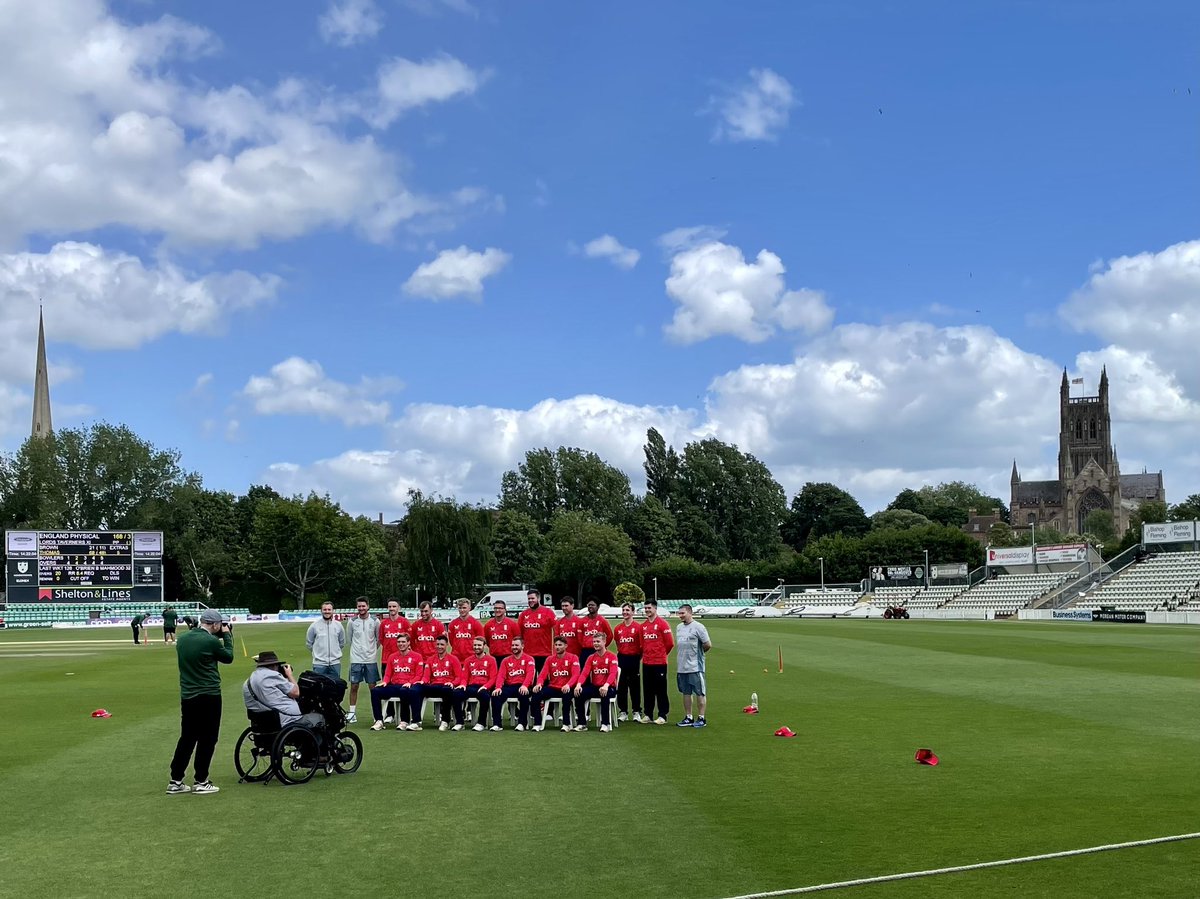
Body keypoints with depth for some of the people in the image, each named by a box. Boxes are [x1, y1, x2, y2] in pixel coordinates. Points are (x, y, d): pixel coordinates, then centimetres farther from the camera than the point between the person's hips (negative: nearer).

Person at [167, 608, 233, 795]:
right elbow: (228, 657, 0)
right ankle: (201, 781, 8)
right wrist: (227, 636, 11)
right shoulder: (211, 641, -16)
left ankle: (175, 781, 15)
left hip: (187, 696, 7)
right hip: (208, 696, -7)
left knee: (187, 738, 14)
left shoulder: (182, 639, 4)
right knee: (207, 739, 4)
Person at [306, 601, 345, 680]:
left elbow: (342, 643, 17)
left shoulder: (338, 626, 4)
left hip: (335, 663, 2)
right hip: (319, 663, -2)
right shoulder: (314, 626, -3)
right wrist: (317, 653, 9)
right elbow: (309, 643, 8)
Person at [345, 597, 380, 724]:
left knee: (373, 687, 2)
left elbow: (379, 639, 9)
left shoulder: (375, 621, -1)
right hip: (356, 659, 1)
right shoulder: (352, 622, 2)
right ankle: (352, 713, 9)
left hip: (371, 659, -1)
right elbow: (348, 638, 13)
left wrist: (372, 649, 10)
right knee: (354, 686, 2)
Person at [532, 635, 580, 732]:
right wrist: (539, 683, -21)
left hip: (566, 689, -4)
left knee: (566, 695, -39)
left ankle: (566, 724, -23)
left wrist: (568, 685, -34)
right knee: (536, 694, -22)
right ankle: (537, 724, -15)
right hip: (552, 687, 4)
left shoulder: (573, 658, -1)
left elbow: (575, 675, -13)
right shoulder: (550, 659, 11)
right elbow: (543, 675, 3)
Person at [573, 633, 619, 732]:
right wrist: (579, 684, -23)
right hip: (594, 687, 5)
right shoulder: (591, 658, 9)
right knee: (578, 694, -22)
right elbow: (584, 673, -2)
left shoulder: (612, 657, -5)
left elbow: (613, 673, -19)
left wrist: (606, 685, -39)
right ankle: (582, 723, -12)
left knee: (604, 695, -39)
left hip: (608, 688, -4)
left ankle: (605, 724, -26)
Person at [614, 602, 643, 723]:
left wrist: (638, 657, -1)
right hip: (621, 658, 4)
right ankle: (623, 712, 12)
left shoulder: (638, 626, -5)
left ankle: (637, 712, 9)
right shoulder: (618, 628, 8)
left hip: (634, 658, -4)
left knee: (635, 686, 1)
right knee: (621, 686, 5)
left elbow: (642, 644, -3)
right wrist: (621, 653, 9)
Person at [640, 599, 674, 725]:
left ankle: (662, 715, 3)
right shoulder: (643, 626, 11)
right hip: (646, 663, 6)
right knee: (647, 690, 9)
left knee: (660, 690, -2)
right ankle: (648, 714, 16)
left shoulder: (662, 624, -7)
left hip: (659, 663, -6)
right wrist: (646, 654, 12)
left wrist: (661, 654, 4)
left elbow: (670, 643, -5)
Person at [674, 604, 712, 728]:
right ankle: (688, 718, 19)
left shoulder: (698, 627, -11)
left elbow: (708, 645, -13)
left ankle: (701, 718, 4)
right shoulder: (679, 627, 13)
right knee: (686, 693, 12)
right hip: (681, 667, 8)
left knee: (699, 692, -1)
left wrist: (698, 652, 0)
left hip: (695, 667, -7)